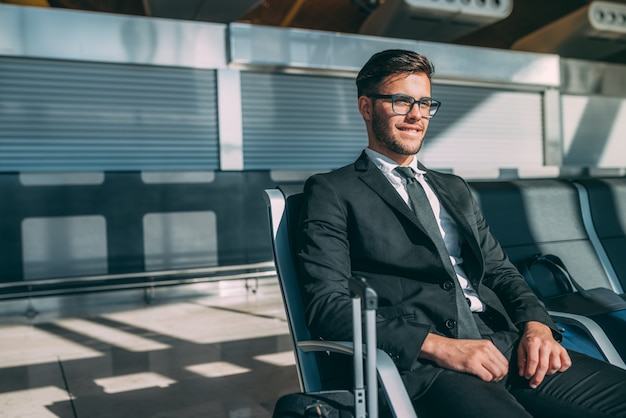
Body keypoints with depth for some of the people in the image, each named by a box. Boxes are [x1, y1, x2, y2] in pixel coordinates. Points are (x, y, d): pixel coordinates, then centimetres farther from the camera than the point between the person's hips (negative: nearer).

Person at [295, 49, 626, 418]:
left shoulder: (455, 190, 24)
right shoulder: (332, 192, 4)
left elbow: (499, 270, 21)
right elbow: (326, 304, -7)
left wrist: (536, 325, -2)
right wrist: (438, 345, -16)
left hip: (506, 346, 7)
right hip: (418, 364, -6)